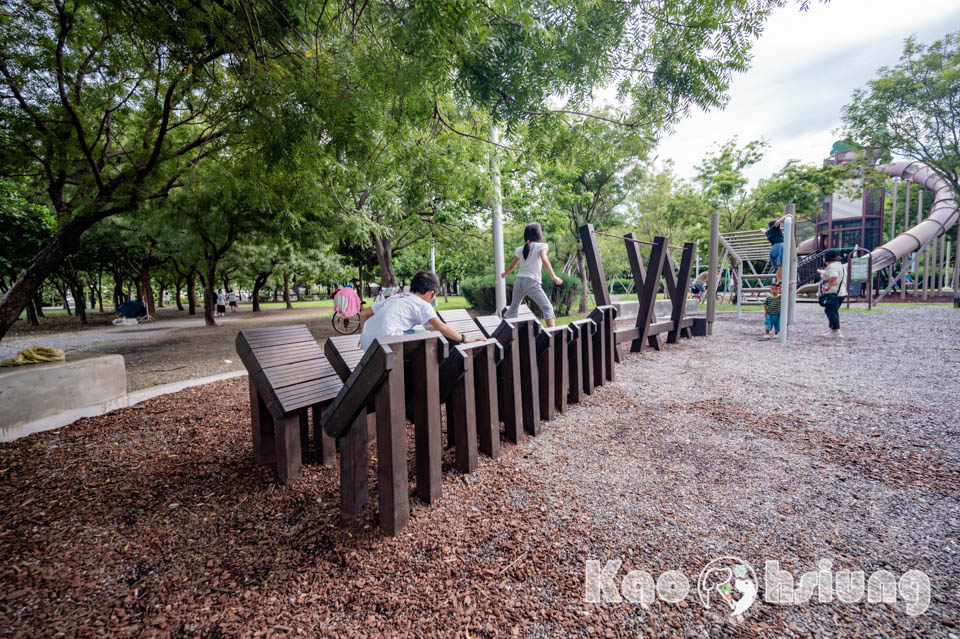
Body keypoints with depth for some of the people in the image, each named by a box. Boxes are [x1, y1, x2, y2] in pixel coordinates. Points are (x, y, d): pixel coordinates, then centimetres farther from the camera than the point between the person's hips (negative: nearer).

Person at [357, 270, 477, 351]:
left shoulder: (394, 297, 23)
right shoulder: (423, 304, 5)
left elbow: (363, 313, 25)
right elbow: (441, 328, -5)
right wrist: (464, 340, 4)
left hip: (366, 343, 8)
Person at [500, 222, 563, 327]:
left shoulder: (520, 249, 13)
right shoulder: (540, 246, -2)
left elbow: (512, 266, 21)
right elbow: (545, 260, -18)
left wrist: (504, 274, 40)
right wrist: (554, 277, -23)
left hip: (519, 281, 6)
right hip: (532, 282, -6)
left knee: (513, 307, 20)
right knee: (547, 308, -6)